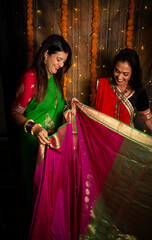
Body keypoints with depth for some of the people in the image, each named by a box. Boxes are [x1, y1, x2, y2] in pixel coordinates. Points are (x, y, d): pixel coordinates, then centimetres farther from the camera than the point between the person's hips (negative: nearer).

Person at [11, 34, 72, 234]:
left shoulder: (55, 77, 6)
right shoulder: (30, 77, -18)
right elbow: (16, 113, -18)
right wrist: (34, 128, -34)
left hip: (53, 140, 7)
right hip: (34, 142, -7)